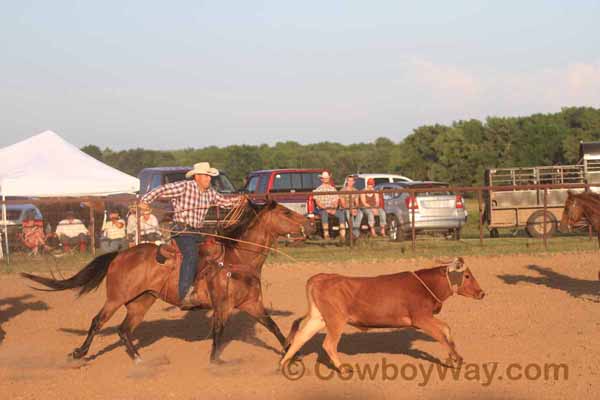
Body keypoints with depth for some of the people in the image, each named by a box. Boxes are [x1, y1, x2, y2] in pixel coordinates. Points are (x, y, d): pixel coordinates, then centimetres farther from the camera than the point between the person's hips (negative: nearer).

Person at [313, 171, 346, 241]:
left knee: (341, 213, -27)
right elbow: (318, 202, -5)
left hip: (332, 210, 3)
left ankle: (342, 235, -35)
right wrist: (326, 209, -17)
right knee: (324, 213, -39)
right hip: (322, 209, -3)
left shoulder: (333, 189, 16)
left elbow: (336, 201, 8)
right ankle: (326, 234, -44)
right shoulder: (318, 190, 5)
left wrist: (334, 209, -12)